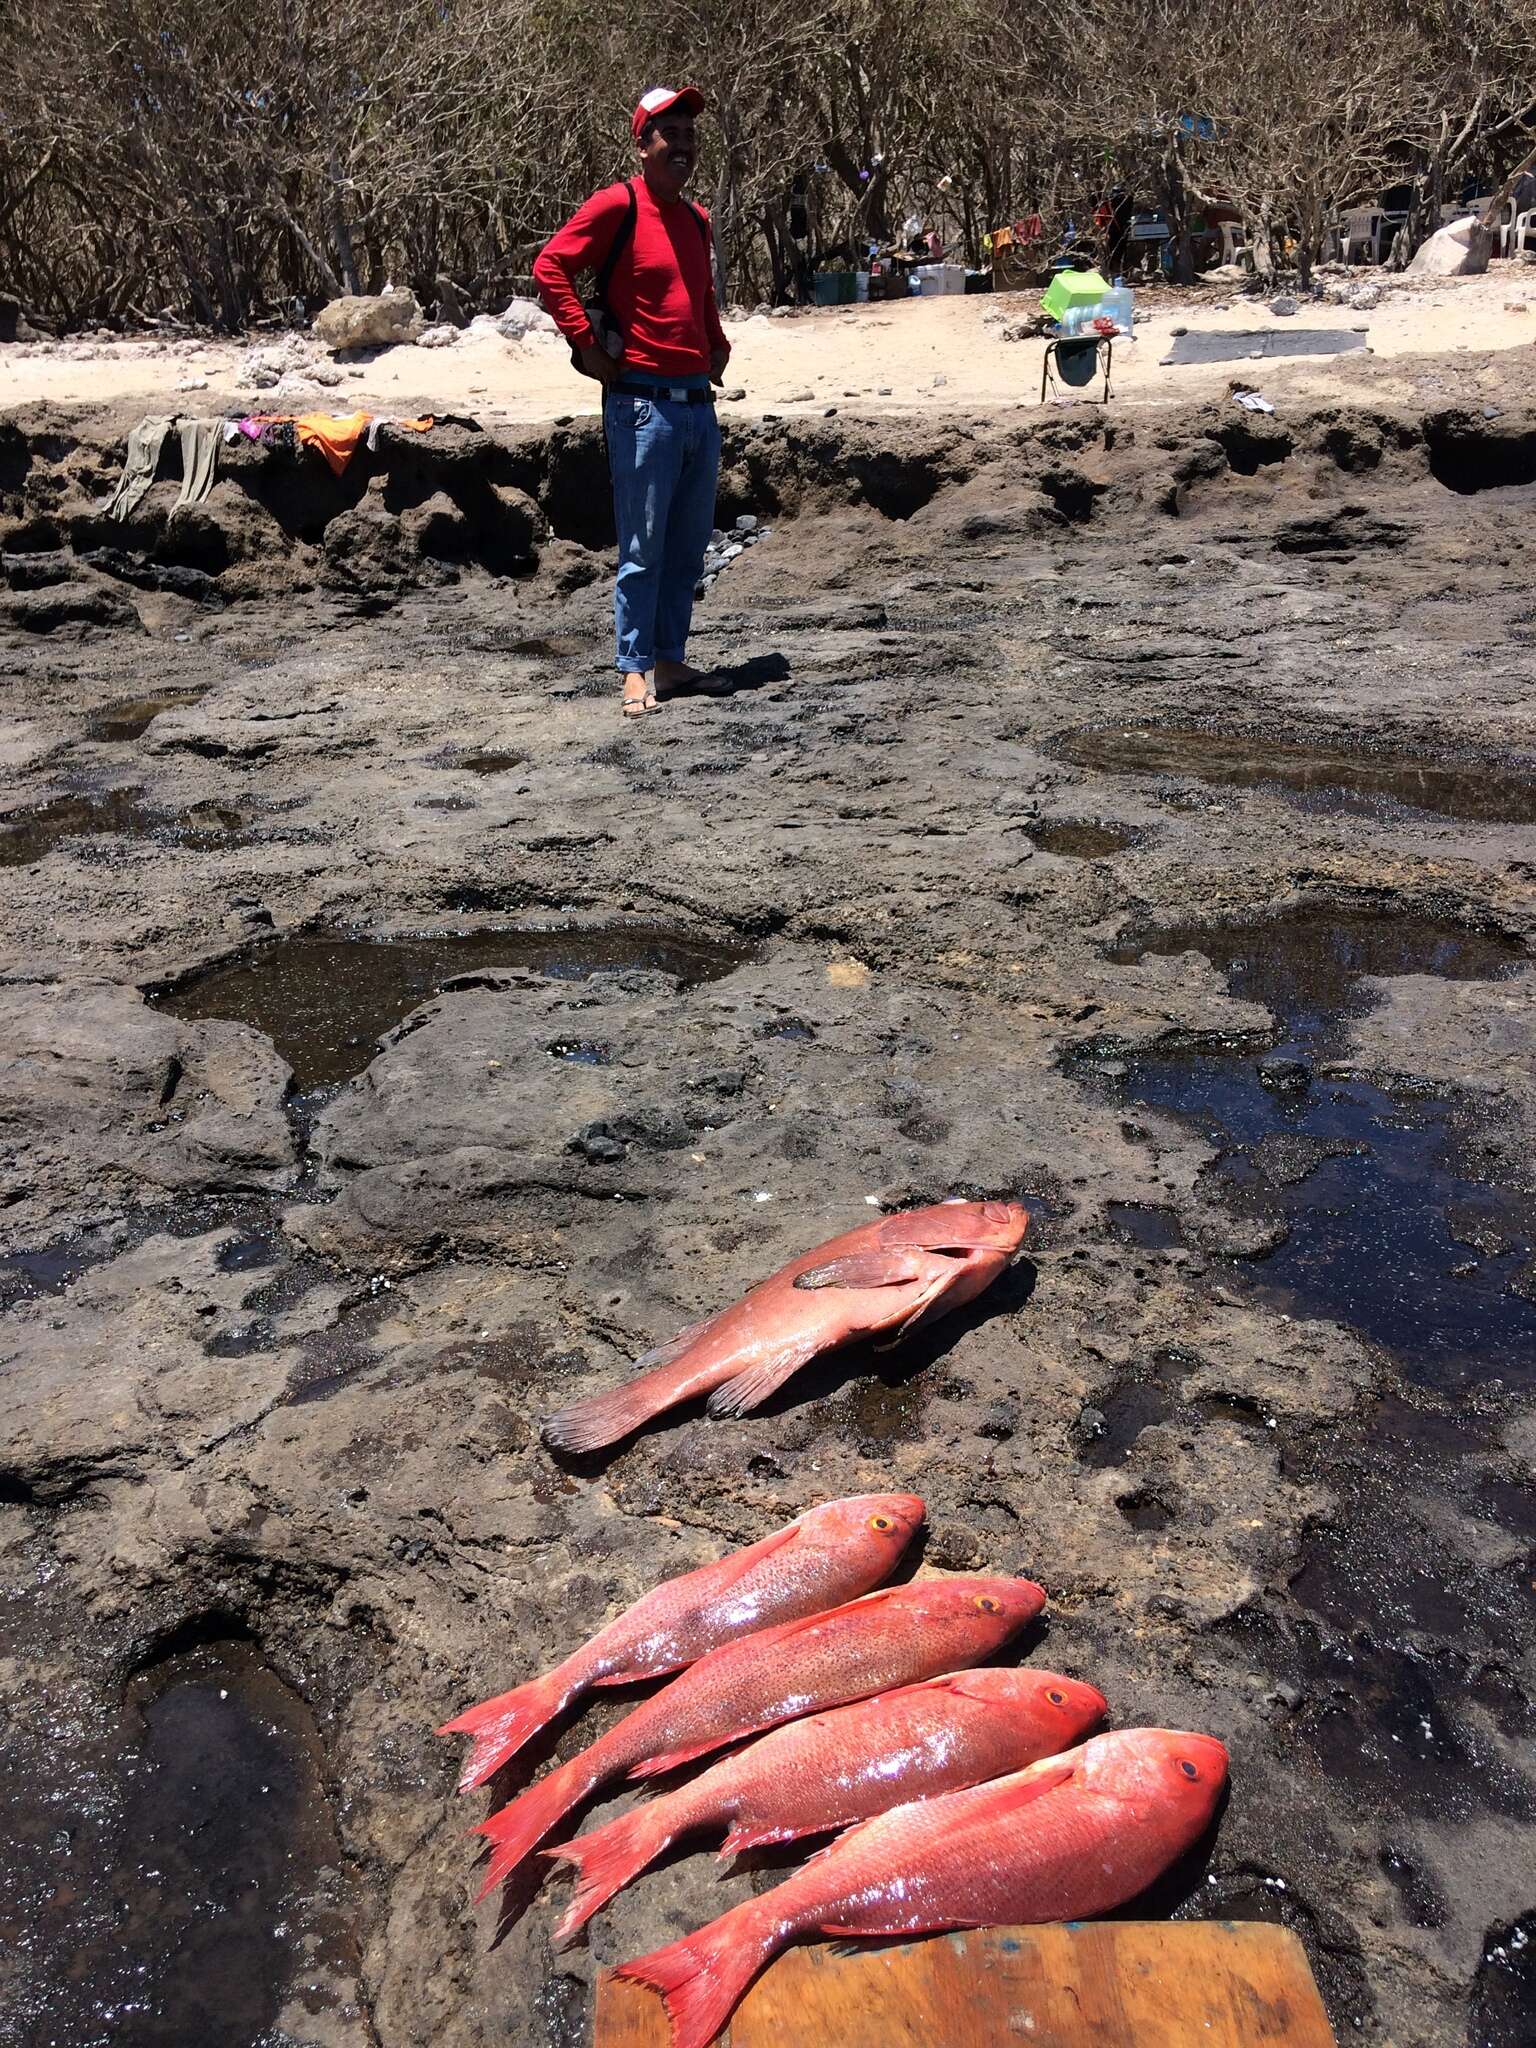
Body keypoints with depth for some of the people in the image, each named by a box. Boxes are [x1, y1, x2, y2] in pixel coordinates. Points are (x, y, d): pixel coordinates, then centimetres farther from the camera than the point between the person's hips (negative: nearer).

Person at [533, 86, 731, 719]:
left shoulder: (696, 218, 17)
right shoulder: (618, 204, -5)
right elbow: (549, 267, -9)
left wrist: (718, 346, 19)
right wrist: (587, 346, -12)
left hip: (699, 405, 7)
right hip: (643, 404, -7)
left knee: (688, 547, 10)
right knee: (643, 549, -5)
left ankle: (671, 659, 20)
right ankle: (635, 671, 3)